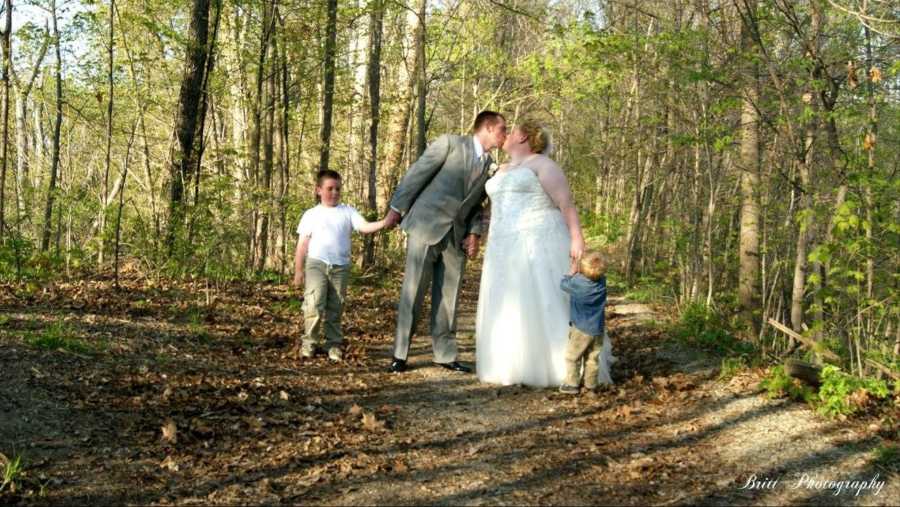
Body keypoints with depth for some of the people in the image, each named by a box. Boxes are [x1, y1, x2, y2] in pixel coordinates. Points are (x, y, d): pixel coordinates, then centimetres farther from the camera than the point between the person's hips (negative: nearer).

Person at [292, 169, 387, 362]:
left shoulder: (347, 211, 9)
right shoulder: (311, 214, 7)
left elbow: (365, 227, -5)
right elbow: (302, 244, 8)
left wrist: (384, 223, -24)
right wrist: (298, 270, 4)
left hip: (340, 266, 2)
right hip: (316, 264, -2)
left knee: (335, 308, 6)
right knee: (314, 304, -15)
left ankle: (333, 344, 13)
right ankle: (310, 342, -2)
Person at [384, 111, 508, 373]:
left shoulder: (490, 166, 14)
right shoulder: (450, 143, -4)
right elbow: (416, 174, -4)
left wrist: (474, 233, 1)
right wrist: (396, 208, -7)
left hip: (456, 236, 6)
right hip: (426, 225, -6)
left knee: (448, 296, 8)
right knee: (413, 291, -4)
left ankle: (445, 354, 17)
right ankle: (400, 354, 3)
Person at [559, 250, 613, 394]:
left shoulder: (577, 282, -19)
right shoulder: (602, 281, -6)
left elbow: (563, 284, 0)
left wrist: (572, 272, 13)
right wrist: (578, 273, 8)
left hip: (581, 329, -5)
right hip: (598, 329, 5)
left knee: (572, 356, 7)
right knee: (592, 358, 13)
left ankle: (572, 384, 10)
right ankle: (591, 384, 19)